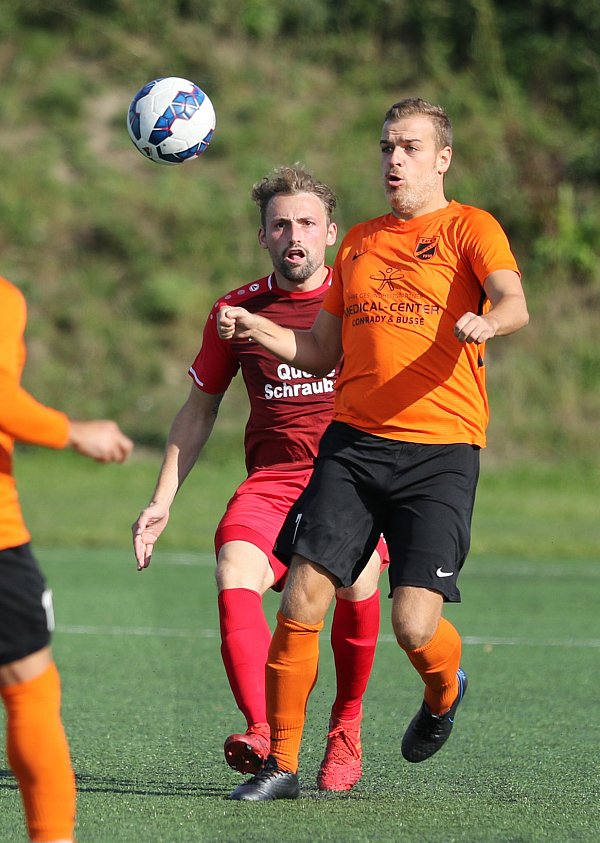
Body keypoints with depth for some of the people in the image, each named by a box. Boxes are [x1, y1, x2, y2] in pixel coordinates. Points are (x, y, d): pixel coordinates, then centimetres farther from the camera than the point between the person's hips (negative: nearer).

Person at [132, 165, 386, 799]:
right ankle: (263, 736, -43)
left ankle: (345, 729, -1)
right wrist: (162, 501, 16)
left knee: (357, 584, -27)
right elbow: (199, 410, 22)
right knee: (234, 575, -28)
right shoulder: (237, 311, 11)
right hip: (270, 480, 1)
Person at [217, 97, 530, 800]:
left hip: (441, 449, -4)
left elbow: (514, 302, -16)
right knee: (302, 600, -9)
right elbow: (322, 352, 24)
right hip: (353, 442, 4)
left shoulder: (469, 228, 3)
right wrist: (258, 330, 6)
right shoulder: (359, 241, 19)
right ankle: (280, 763, 3)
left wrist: (487, 322, -39)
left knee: (414, 625, -11)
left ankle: (444, 692, 25)